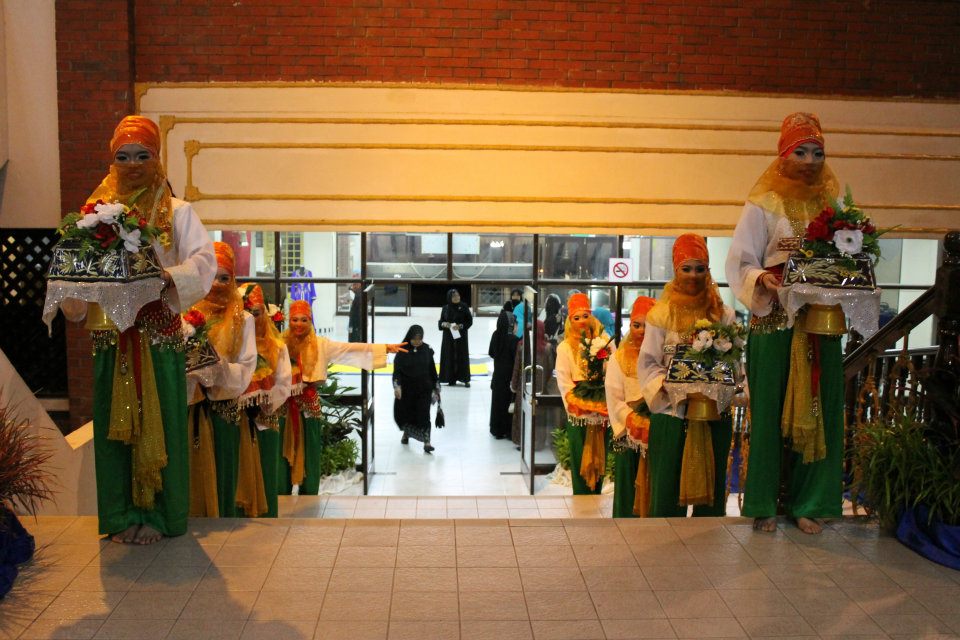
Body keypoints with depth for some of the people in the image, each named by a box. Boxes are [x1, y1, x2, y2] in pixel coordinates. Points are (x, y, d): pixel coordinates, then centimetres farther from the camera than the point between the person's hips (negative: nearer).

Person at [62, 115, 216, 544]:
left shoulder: (176, 211, 3)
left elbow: (204, 259, -9)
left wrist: (168, 278, -26)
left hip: (159, 328, -3)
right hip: (110, 330, 3)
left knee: (159, 421, 1)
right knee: (114, 421, 6)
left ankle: (157, 514, 11)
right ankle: (121, 515, 16)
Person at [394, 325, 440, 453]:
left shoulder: (427, 350, -2)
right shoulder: (403, 351, -8)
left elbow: (432, 369, 6)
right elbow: (397, 370, -11)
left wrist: (436, 387, 9)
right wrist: (397, 386, -25)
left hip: (424, 389, 0)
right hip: (406, 389, 0)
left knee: (423, 414, -7)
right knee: (404, 412, 12)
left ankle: (426, 442, -7)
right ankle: (406, 433, 42)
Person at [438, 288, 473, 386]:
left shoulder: (464, 306, -2)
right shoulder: (446, 308, 4)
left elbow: (470, 321, -3)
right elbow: (441, 321, 11)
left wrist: (460, 326, -17)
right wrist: (444, 324, -11)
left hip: (461, 336, -2)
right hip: (448, 336, 2)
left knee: (462, 356, -1)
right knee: (450, 357, 2)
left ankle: (465, 379, 4)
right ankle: (451, 379, 8)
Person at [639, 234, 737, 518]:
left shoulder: (724, 314, 7)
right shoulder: (661, 314, 2)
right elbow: (648, 363, 1)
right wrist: (668, 386, -16)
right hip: (671, 414, -2)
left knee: (710, 490, 8)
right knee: (667, 493, 0)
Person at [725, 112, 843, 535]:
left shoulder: (831, 202, 11)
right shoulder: (764, 203, 0)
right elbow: (740, 263, -3)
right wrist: (762, 280, -21)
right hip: (774, 321, -4)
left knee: (819, 408, 5)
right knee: (771, 408, 1)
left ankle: (807, 503, 18)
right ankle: (764, 504, 13)